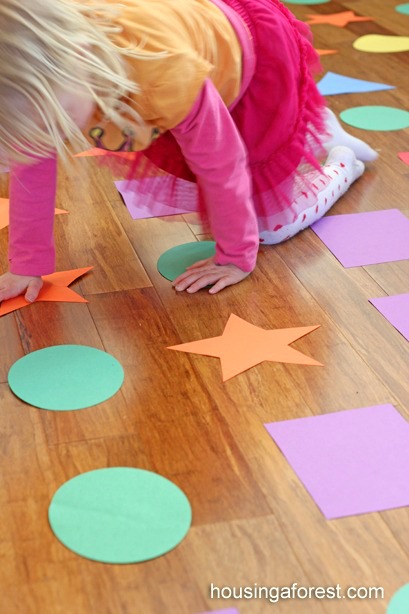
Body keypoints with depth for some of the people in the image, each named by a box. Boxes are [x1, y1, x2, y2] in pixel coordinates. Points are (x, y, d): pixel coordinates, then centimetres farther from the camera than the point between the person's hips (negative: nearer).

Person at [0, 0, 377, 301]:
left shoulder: (163, 68, -47)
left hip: (256, 54, -6)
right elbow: (32, 168, -17)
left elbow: (220, 165, -32)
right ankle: (315, 131, 41)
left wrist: (236, 257, -20)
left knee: (270, 228, 1)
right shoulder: (38, 75, -31)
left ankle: (343, 163, 28)